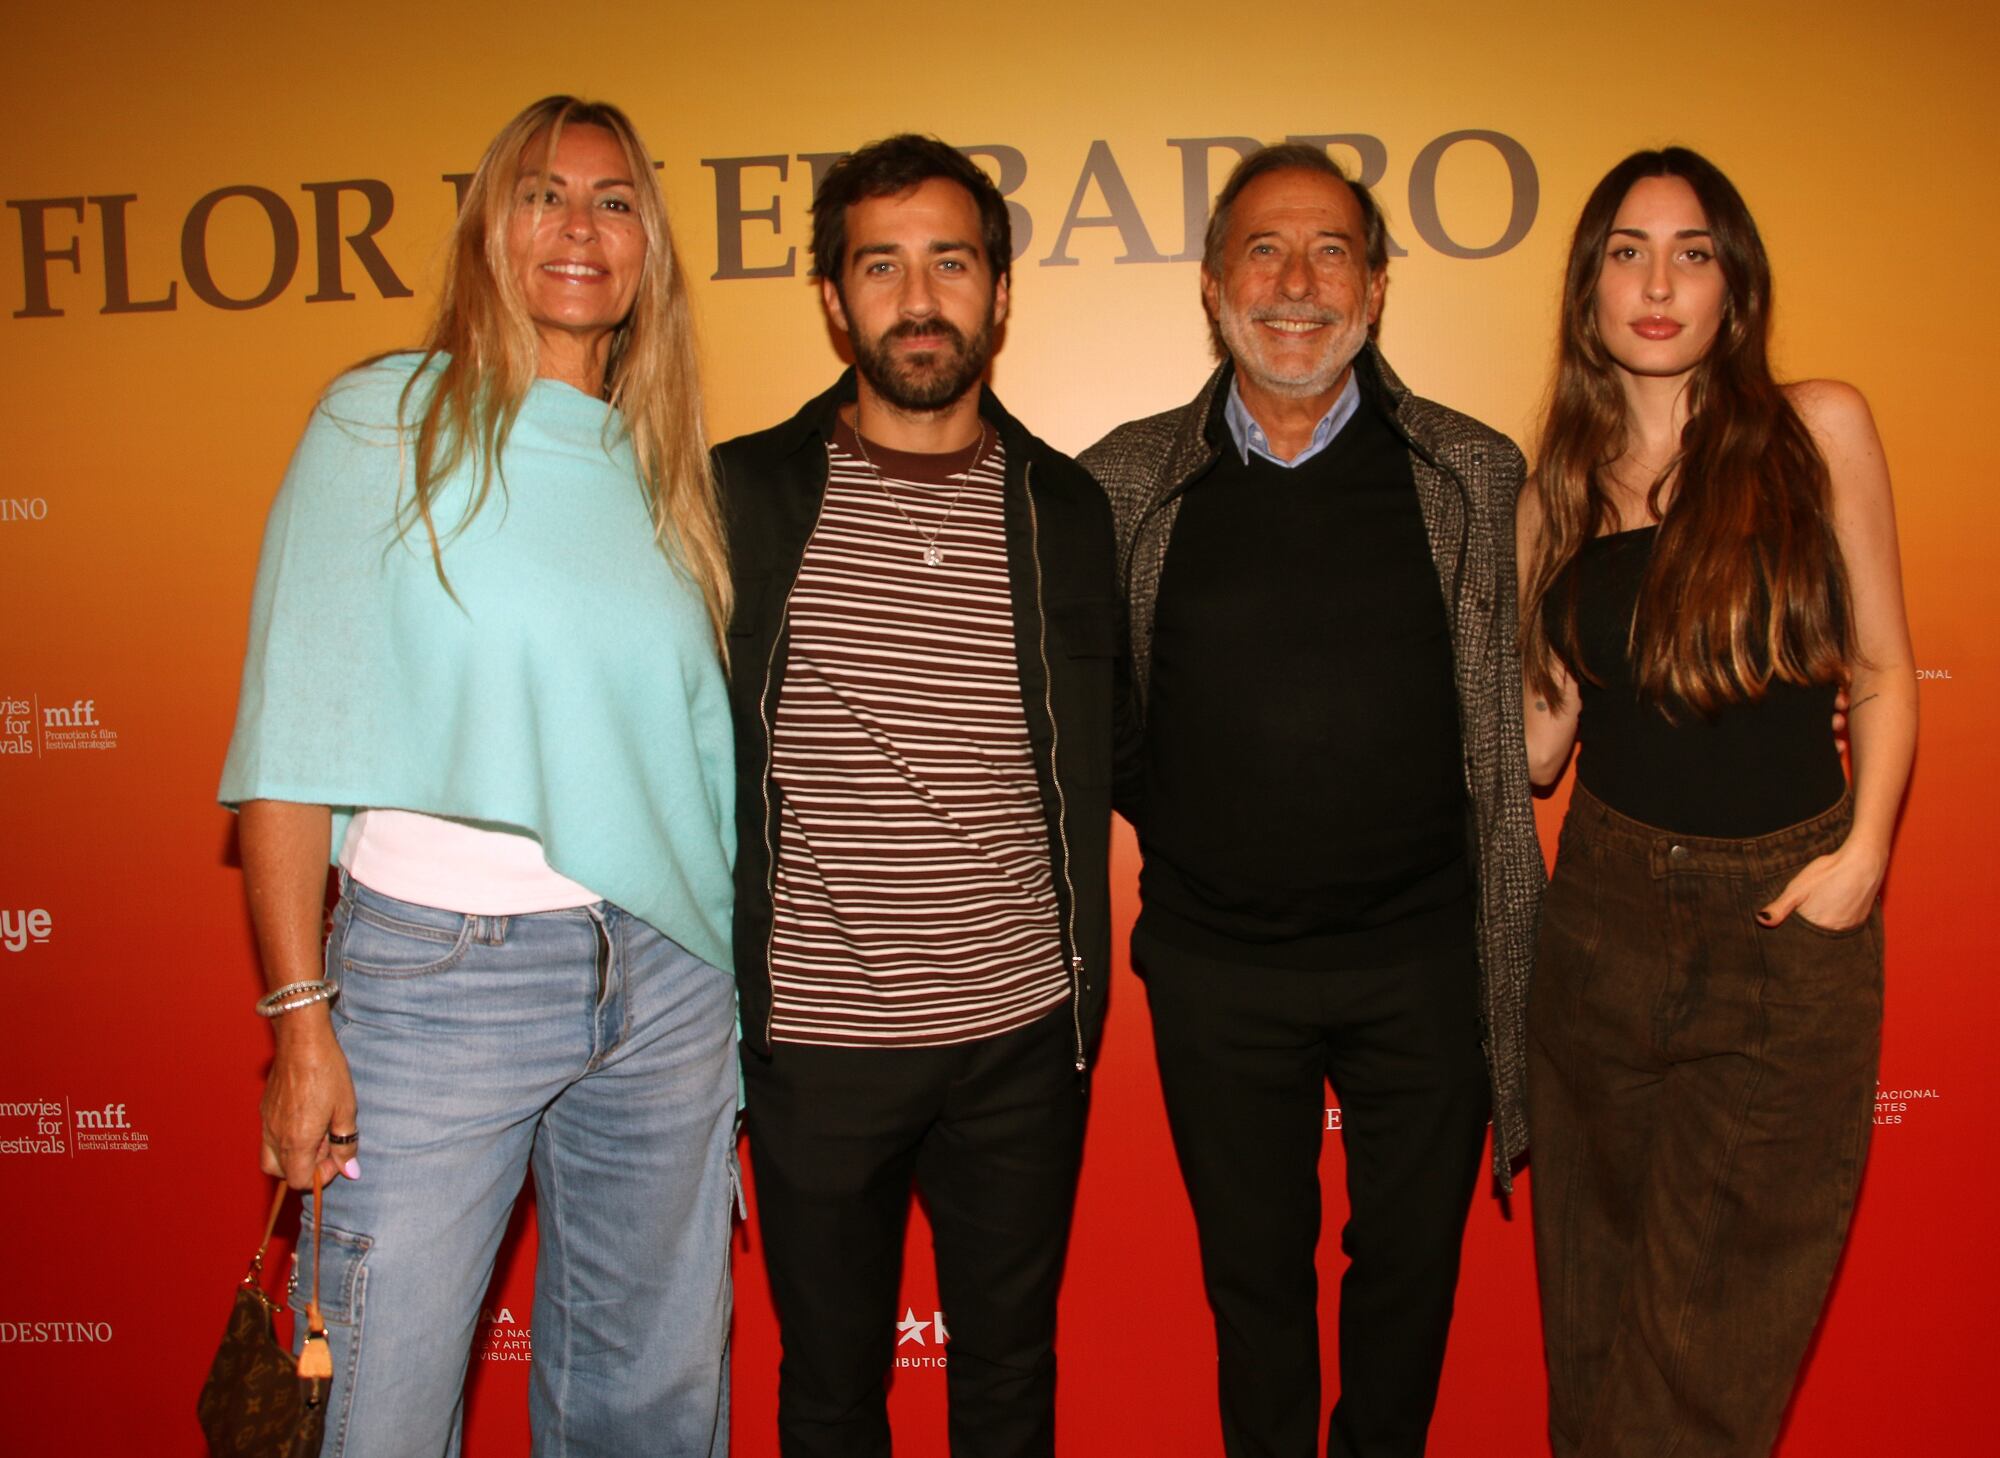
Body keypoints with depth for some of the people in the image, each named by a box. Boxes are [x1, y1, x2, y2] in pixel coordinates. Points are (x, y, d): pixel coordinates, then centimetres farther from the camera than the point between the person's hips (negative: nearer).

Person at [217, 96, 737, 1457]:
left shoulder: (663, 474, 12)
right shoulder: (384, 420, 1)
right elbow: (296, 733, -4)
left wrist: (727, 988, 9)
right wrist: (302, 1017, -9)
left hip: (663, 980, 4)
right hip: (438, 970, -3)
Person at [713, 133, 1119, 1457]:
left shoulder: (1065, 508, 3)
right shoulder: (745, 494, -2)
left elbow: (1096, 763, 10)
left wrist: (1085, 984, 6)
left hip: (1022, 1037, 2)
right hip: (814, 1037, -1)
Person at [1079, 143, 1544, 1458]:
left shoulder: (1476, 477, -2)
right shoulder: (1123, 486, -3)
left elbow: (1521, 716, 5)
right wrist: (1167, 821, 0)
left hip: (1422, 954, 0)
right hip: (1214, 965, 0)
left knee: (1410, 1263, 17)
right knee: (1253, 1273, 17)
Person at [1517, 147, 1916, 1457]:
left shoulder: (1819, 429, -1)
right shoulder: (1557, 493, 4)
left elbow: (1883, 670, 4)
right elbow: (1537, 744, 4)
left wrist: (1865, 848, -7)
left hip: (1791, 920, -2)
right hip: (1608, 914, 2)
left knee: (1722, 1323, 6)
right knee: (1599, 1284, 15)